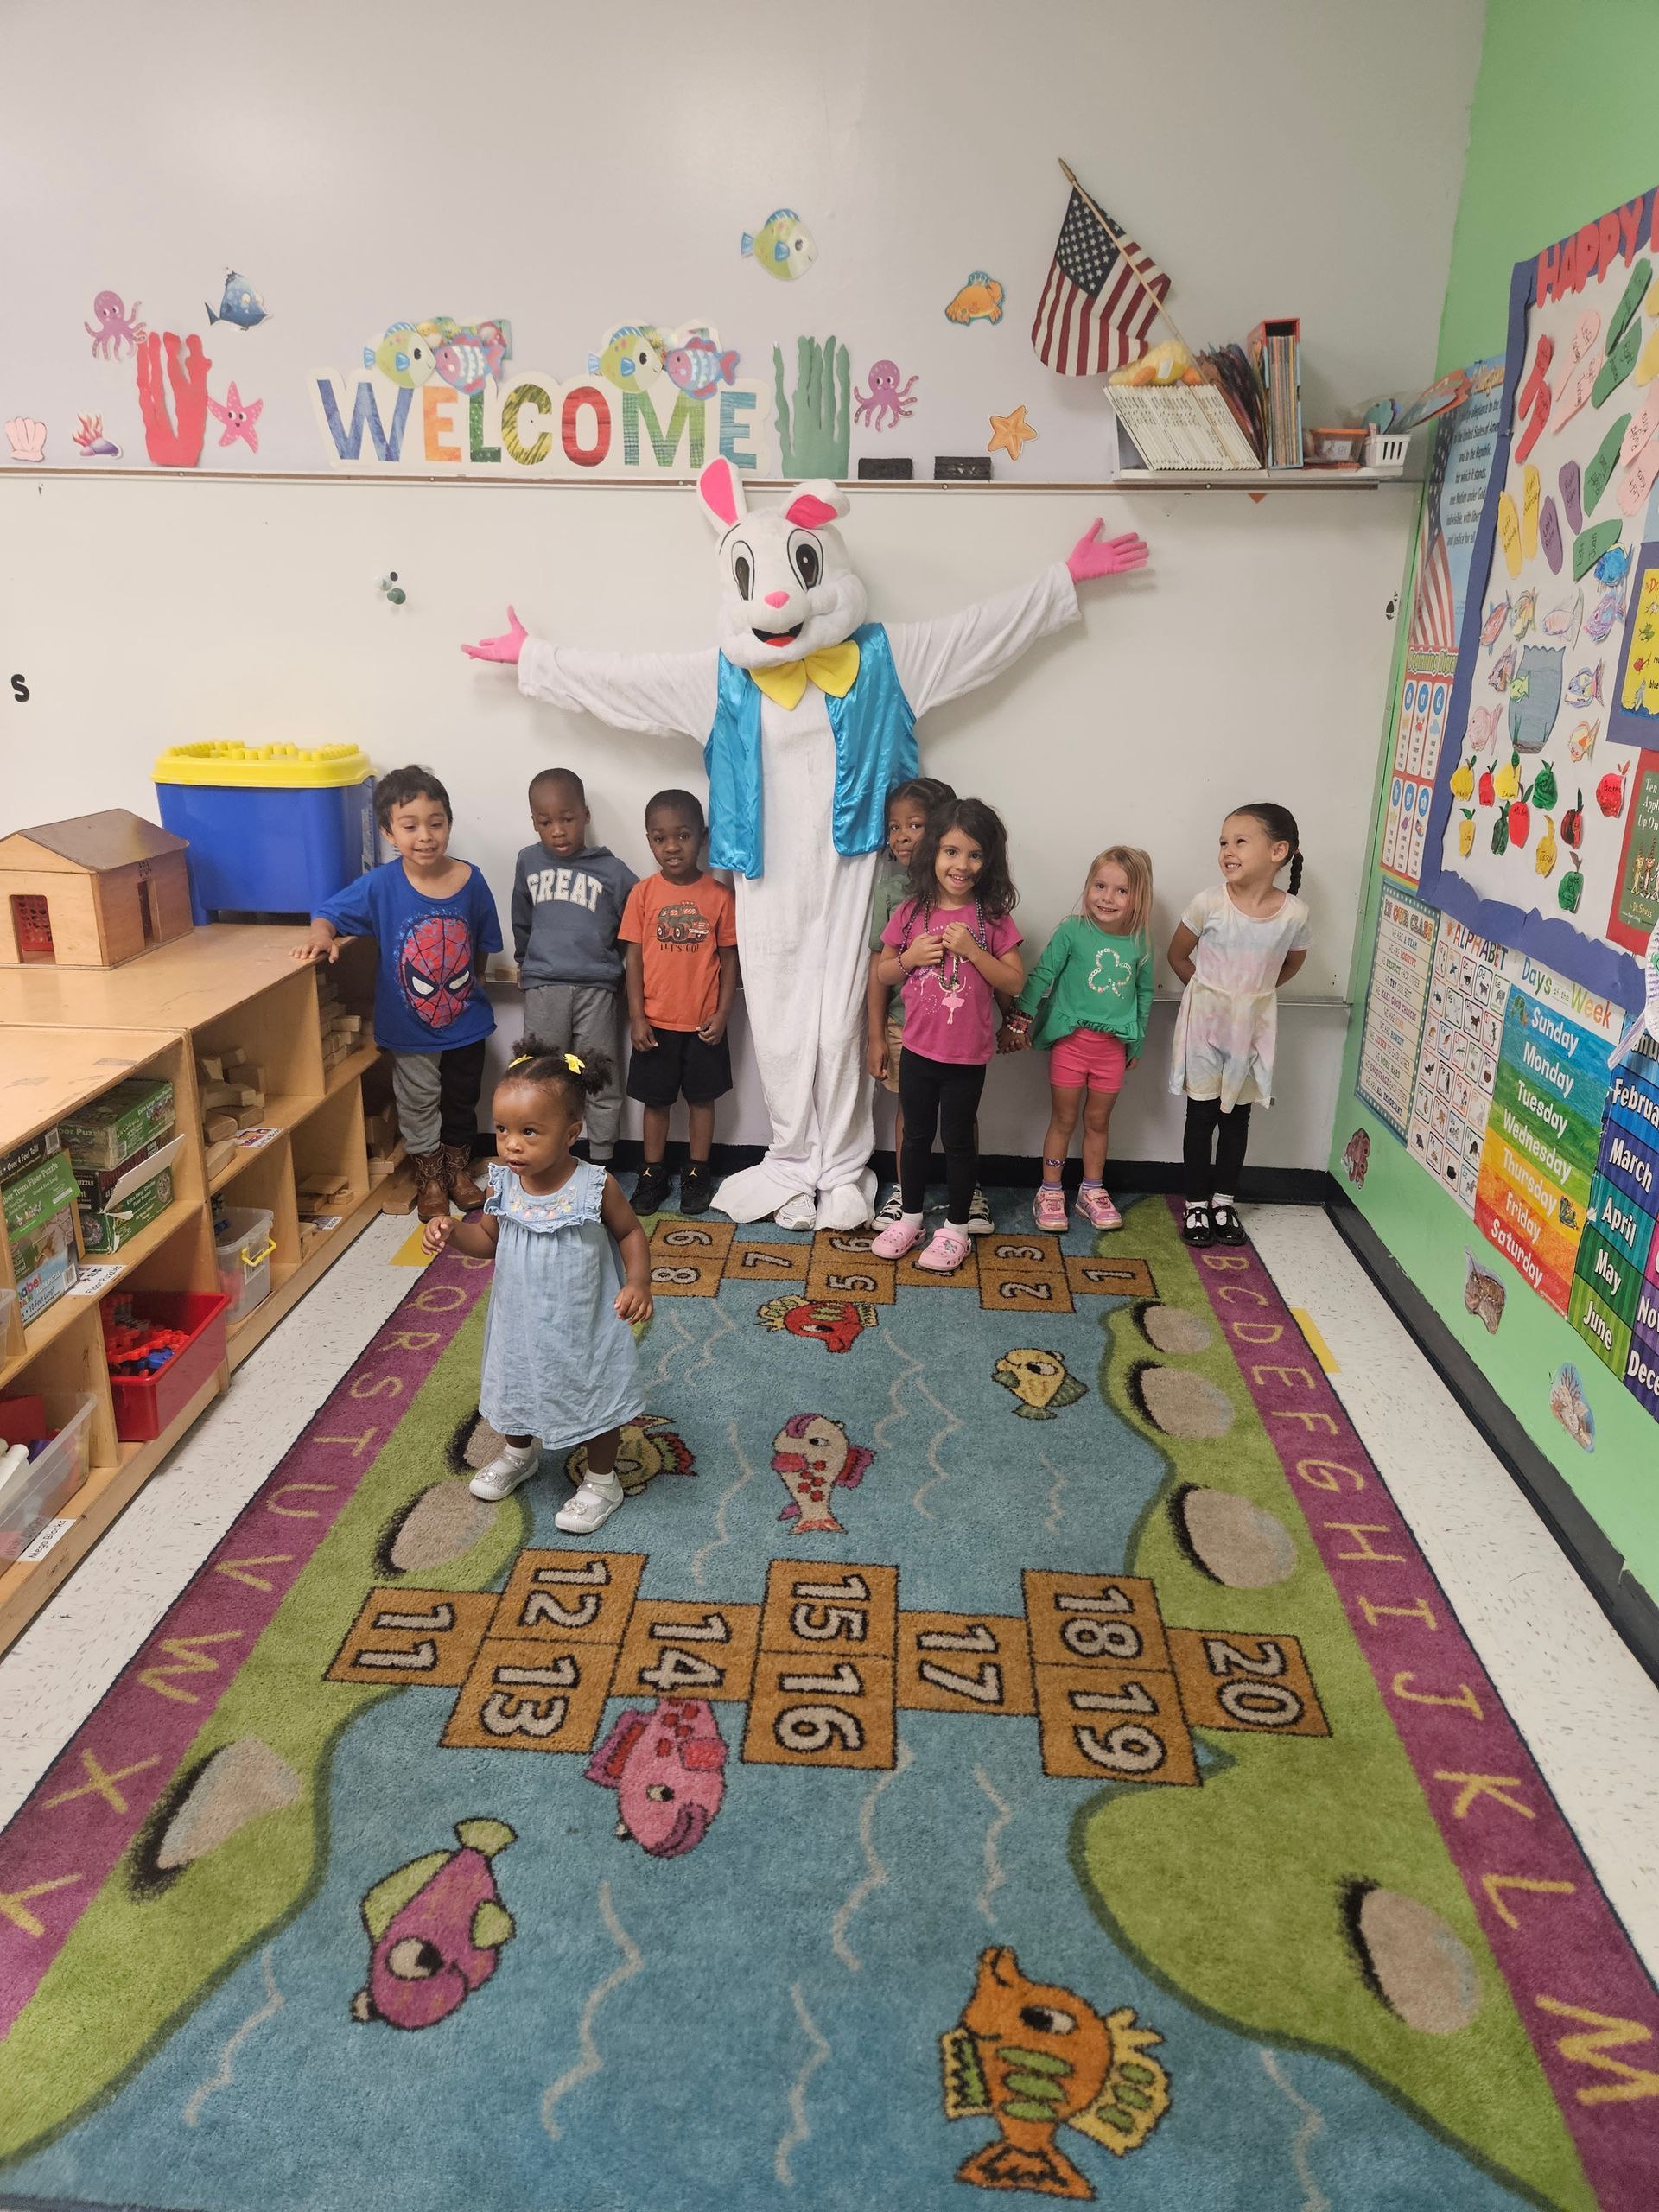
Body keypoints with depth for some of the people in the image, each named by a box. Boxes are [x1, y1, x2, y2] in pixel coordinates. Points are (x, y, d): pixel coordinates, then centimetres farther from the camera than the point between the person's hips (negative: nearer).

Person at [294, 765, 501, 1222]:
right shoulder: (380, 885, -18)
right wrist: (321, 934, -32)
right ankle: (429, 1179, 37)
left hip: (466, 1022, 2)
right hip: (408, 1026, -1)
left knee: (461, 1102, 21)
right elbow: (329, 911, -10)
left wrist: (468, 987, 8)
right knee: (418, 1107, 16)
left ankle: (459, 1168, 44)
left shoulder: (471, 881, -13)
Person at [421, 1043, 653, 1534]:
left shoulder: (596, 1187, -25)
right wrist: (452, 1232, -19)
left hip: (584, 1327, -4)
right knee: (519, 1387, 27)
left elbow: (630, 1233, -10)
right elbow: (488, 1239, 1)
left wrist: (638, 1282, -25)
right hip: (521, 1321, 4)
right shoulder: (504, 1185, -14)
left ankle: (601, 1481, 40)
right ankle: (519, 1453, 57)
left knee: (595, 1398, 15)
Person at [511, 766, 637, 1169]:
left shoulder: (612, 871, -3)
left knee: (601, 1083, 5)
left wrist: (611, 967, 8)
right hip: (543, 986, 2)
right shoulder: (528, 862, 6)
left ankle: (601, 1163, 16)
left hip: (596, 988, -2)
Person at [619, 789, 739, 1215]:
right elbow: (634, 957, -3)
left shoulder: (718, 895, -6)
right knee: (656, 1100, 12)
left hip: (702, 1023, 0)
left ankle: (697, 1175, 27)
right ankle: (653, 1174, 27)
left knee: (701, 1097, 12)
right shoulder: (643, 894, -5)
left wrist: (723, 1013, -6)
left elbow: (729, 957, -1)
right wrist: (636, 1016, -7)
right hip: (656, 1023, 0)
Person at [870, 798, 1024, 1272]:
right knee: (916, 1135, 17)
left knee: (958, 1139, 10)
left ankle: (955, 1228, 25)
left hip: (968, 1054, -3)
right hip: (918, 1049, 3)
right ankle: (910, 1217, 34)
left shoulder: (992, 917, -9)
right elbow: (882, 973, 6)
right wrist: (910, 958, -14)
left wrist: (971, 950, -22)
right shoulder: (910, 912, -3)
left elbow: (1014, 981, -10)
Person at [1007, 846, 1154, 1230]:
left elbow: (1144, 993, 12)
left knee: (1098, 1121, 14)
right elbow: (1041, 976, -5)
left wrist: (1137, 1042, 16)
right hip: (1071, 1039, -2)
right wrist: (1022, 1018, -7)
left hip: (1113, 1046, 2)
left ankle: (1092, 1191, 29)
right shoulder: (1072, 931, -9)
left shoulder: (1139, 944, -1)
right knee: (1063, 1120, 7)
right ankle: (1050, 1192, 19)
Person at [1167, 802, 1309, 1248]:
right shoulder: (1209, 903, -16)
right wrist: (1212, 993, 4)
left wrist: (1252, 993, 6)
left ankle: (1223, 1199, 27)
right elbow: (1178, 955, 0)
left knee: (1238, 1115, 12)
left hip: (1253, 1025, 2)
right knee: (1202, 1114, 5)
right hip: (1206, 1020, -1)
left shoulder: (1294, 913, -12)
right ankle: (1196, 1203, 18)